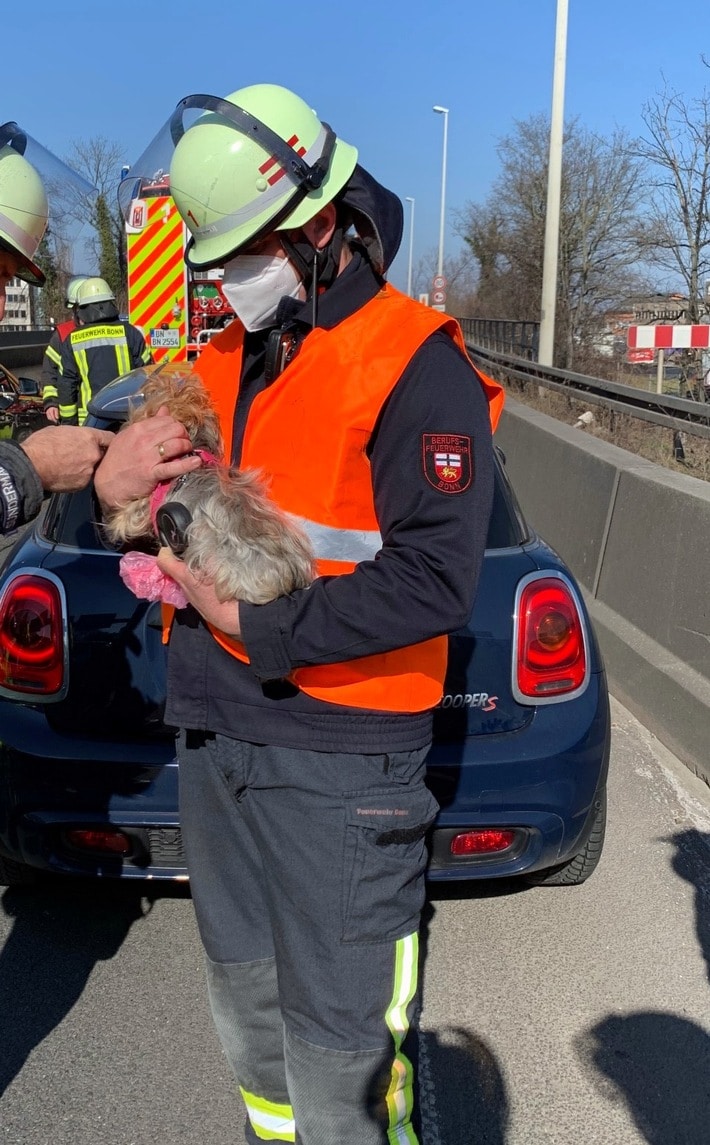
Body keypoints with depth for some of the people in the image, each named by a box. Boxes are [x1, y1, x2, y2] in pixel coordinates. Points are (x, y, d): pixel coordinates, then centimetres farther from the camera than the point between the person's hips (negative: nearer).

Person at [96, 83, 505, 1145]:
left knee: (341, 1042, 3)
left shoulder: (414, 368, -12)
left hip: (337, 755, -7)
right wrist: (120, 488, -8)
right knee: (246, 1002, 21)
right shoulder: (227, 359, 11)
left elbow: (433, 583, -19)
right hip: (213, 736, 7)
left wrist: (255, 625, -19)